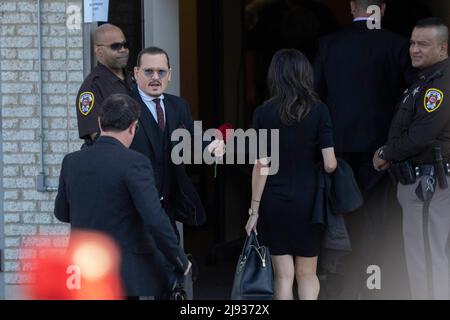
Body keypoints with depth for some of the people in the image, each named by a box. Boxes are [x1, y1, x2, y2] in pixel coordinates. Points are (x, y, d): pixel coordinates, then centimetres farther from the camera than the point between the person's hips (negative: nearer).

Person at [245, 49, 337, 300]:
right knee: (307, 274, 13)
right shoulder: (318, 111, -6)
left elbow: (261, 166, -6)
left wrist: (255, 210, -1)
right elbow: (330, 165, -9)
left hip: (274, 203, 0)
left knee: (284, 275, 6)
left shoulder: (264, 114, -5)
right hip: (308, 200, 0)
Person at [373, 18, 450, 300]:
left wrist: (386, 154, -10)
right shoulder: (427, 80, 17)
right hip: (419, 179, 11)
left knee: (427, 257, -8)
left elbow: (421, 135, -23)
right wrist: (390, 154, 7)